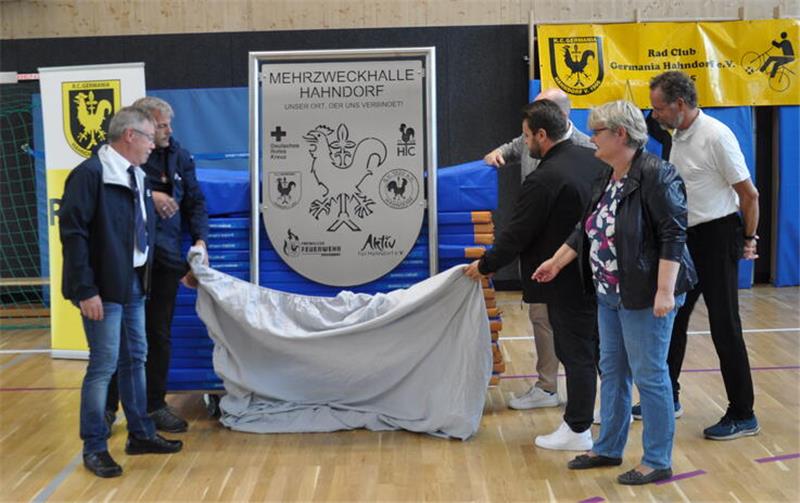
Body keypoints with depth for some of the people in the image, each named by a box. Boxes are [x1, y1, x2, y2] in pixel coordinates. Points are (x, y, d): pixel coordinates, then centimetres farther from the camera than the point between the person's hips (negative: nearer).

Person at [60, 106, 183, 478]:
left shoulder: (136, 176, 12)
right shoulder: (90, 174, -14)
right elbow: (73, 232, -18)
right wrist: (85, 290, -20)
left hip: (134, 283, 9)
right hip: (104, 287, -8)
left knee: (135, 359, 15)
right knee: (104, 365, -3)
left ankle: (140, 433, 27)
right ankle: (94, 447, 9)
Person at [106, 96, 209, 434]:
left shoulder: (179, 157, 7)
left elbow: (195, 202, 11)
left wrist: (200, 239, -2)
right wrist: (148, 195, -21)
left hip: (164, 257, 4)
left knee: (159, 334, 11)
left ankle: (155, 405, 23)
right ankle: (107, 406, 18)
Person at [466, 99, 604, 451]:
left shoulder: (543, 180, -21)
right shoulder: (592, 160, 4)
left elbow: (517, 234, -15)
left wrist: (484, 266, -2)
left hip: (568, 283, -8)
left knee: (576, 353, 0)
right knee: (599, 346, 20)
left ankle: (577, 429, 10)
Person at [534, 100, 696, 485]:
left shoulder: (656, 175, -17)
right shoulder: (608, 178, 10)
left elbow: (673, 236, -21)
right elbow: (586, 229, 20)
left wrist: (665, 291, -26)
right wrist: (557, 262, 23)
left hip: (645, 295, -9)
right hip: (611, 294, 9)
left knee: (649, 375, -1)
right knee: (612, 371, 16)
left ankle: (658, 462, 12)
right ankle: (609, 448, 30)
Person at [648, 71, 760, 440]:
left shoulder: (716, 136, -17)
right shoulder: (679, 137, 8)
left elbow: (749, 194, -13)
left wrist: (749, 240, -6)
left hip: (717, 236, -8)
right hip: (688, 238, 9)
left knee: (724, 327, -3)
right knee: (672, 318, 15)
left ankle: (743, 416, 7)